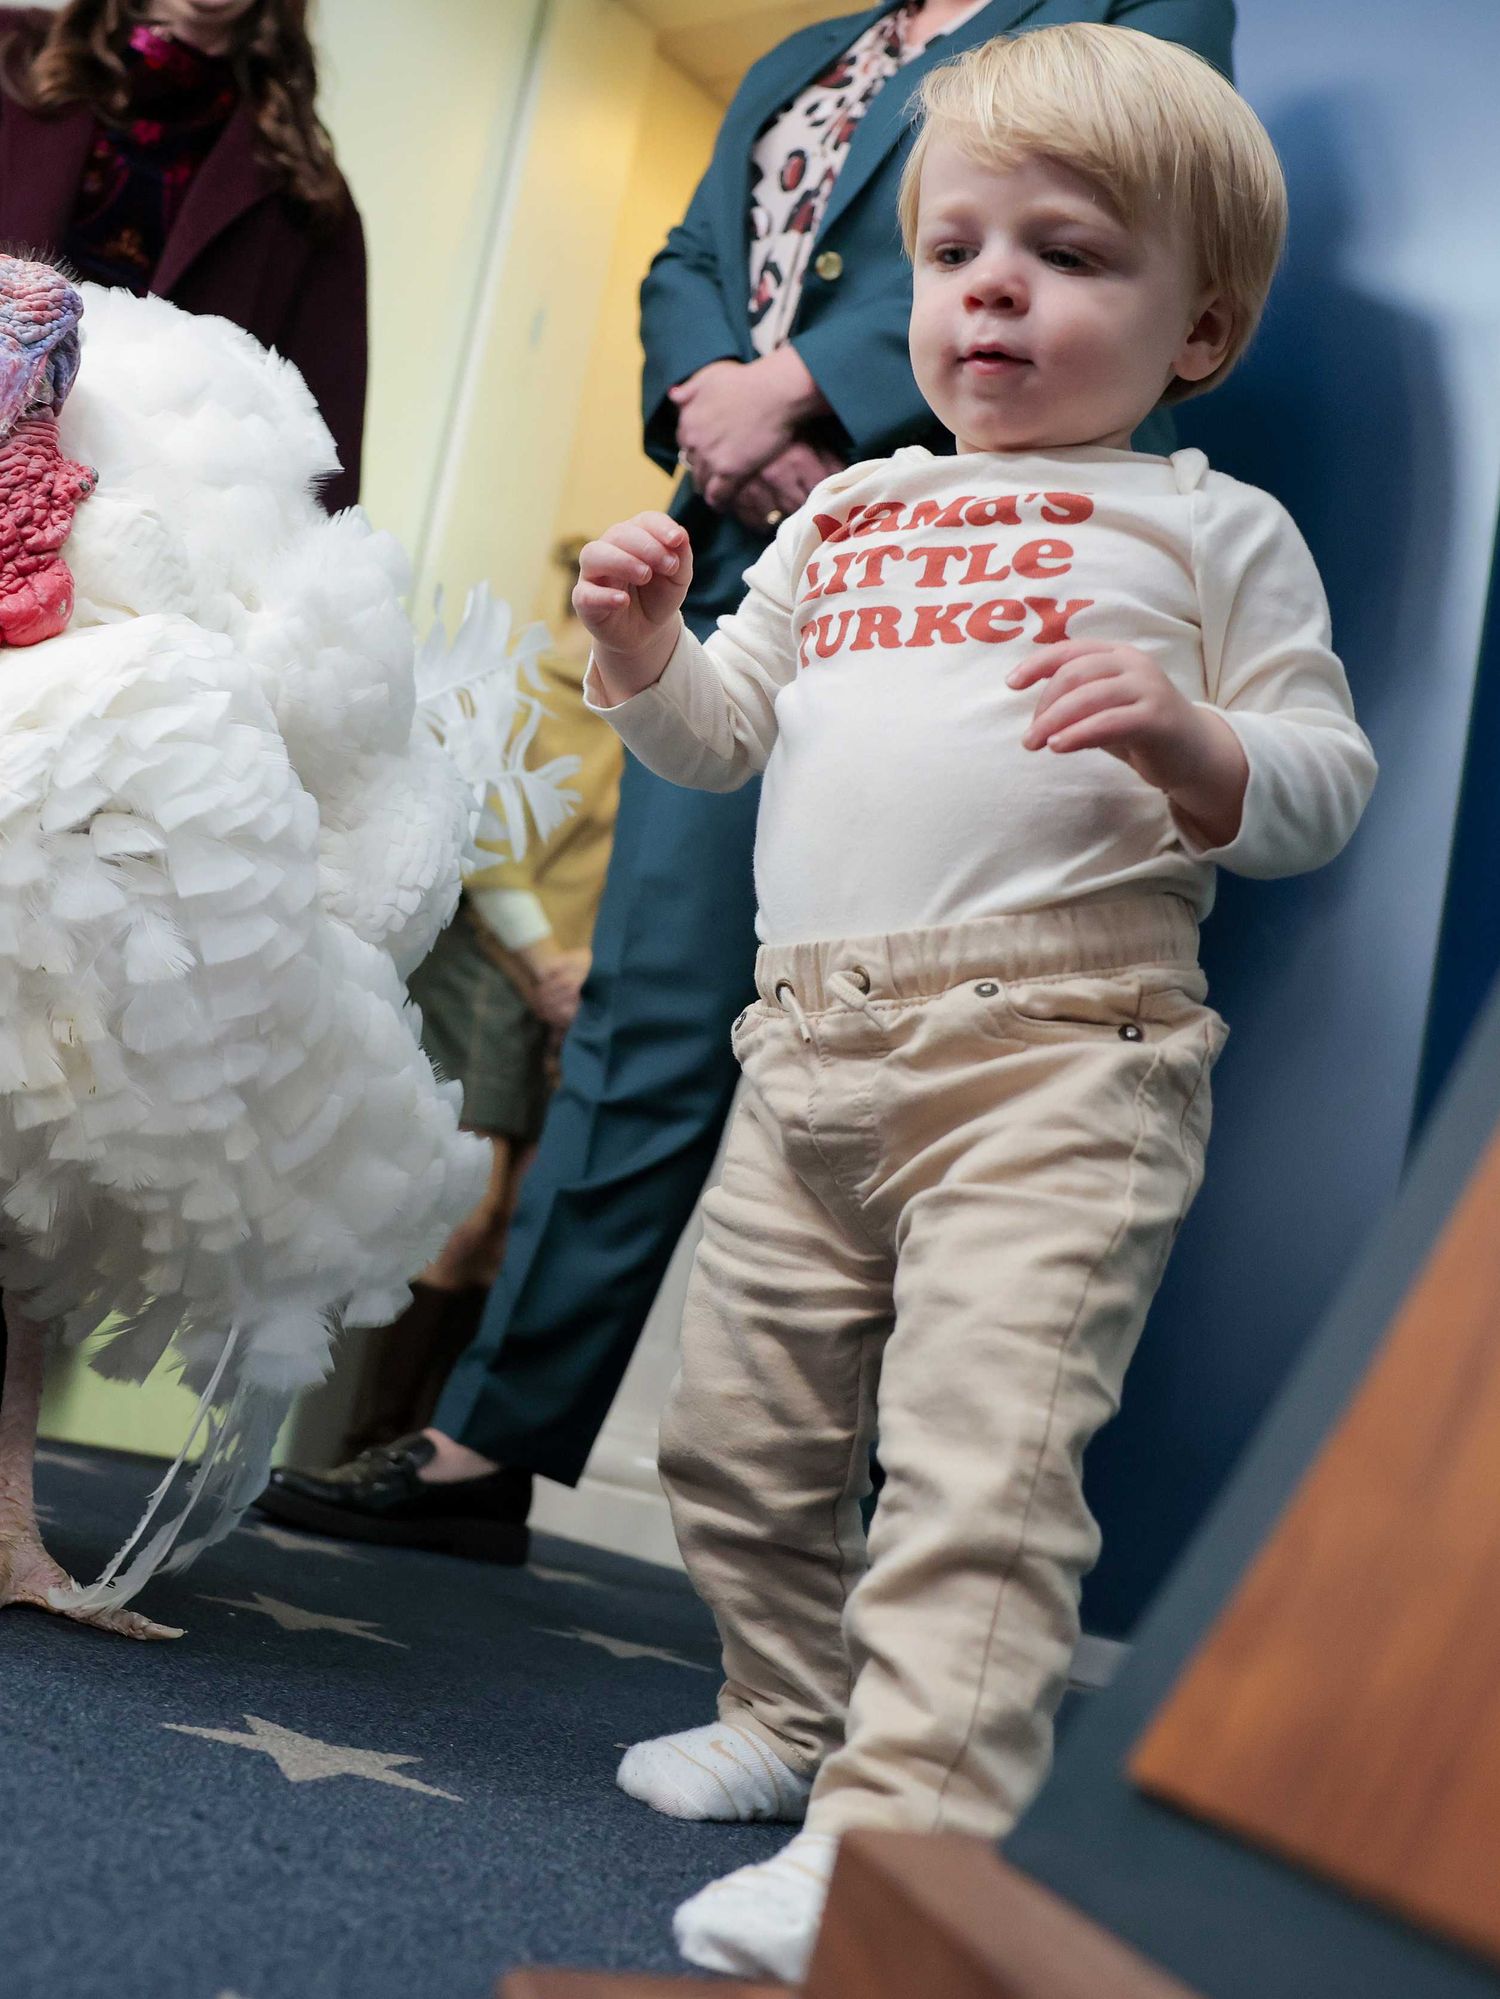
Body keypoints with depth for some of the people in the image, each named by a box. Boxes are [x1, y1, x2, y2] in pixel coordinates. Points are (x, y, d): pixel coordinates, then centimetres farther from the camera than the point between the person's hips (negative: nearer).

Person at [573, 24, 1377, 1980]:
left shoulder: (1211, 527, 5)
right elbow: (724, 733, 23)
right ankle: (790, 1719, 36)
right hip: (809, 1046, 6)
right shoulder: (849, 515, 20)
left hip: (1057, 1050, -6)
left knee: (983, 1450, -16)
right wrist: (644, 644, 4)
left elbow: (1328, 785, -1)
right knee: (743, 1431, 15)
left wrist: (1193, 749, -21)